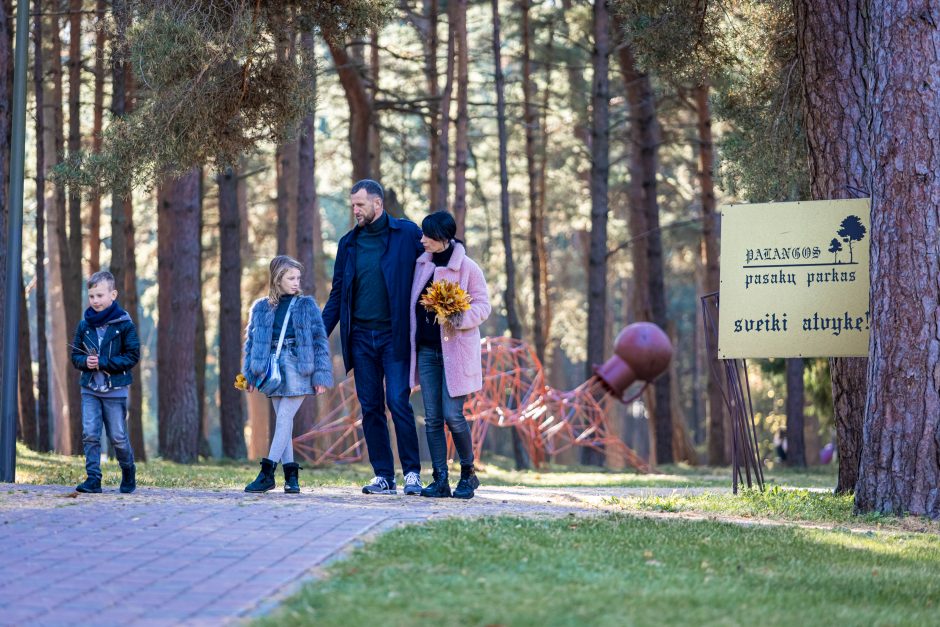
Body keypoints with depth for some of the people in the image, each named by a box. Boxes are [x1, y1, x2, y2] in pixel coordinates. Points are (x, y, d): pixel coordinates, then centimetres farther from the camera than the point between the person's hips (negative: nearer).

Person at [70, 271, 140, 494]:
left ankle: (128, 472, 27)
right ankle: (93, 479, -2)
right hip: (90, 388, 3)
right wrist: (85, 362, -12)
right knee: (89, 434, -6)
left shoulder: (124, 324, -7)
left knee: (118, 437, 3)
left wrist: (102, 363, -17)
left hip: (115, 390, -3)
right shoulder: (84, 324, 4)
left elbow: (132, 356, -9)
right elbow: (75, 356, 11)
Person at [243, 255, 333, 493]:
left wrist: (320, 375, -4)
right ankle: (290, 473, 9)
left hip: (298, 369, -3)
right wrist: (250, 375, 8)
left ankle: (267, 472, -13)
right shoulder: (261, 308, 10)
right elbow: (251, 342, 14)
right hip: (272, 368, 3)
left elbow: (320, 341, 2)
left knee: (284, 418, -10)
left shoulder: (307, 306, 3)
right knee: (283, 420, 6)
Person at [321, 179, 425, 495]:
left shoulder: (407, 234, -1)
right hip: (360, 336, 4)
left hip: (394, 335, -4)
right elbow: (337, 295, 14)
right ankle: (383, 477, 9)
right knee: (370, 408, 4)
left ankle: (412, 472, -3)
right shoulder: (348, 243, 12)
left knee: (398, 402, -11)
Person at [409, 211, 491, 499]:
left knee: (453, 415, -9)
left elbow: (482, 306, -8)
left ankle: (468, 474, 10)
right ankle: (440, 480, 5)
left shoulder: (467, 268, -8)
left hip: (456, 350, -6)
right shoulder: (422, 264, 10)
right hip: (427, 349, 6)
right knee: (432, 418, 2)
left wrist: (457, 318, -24)